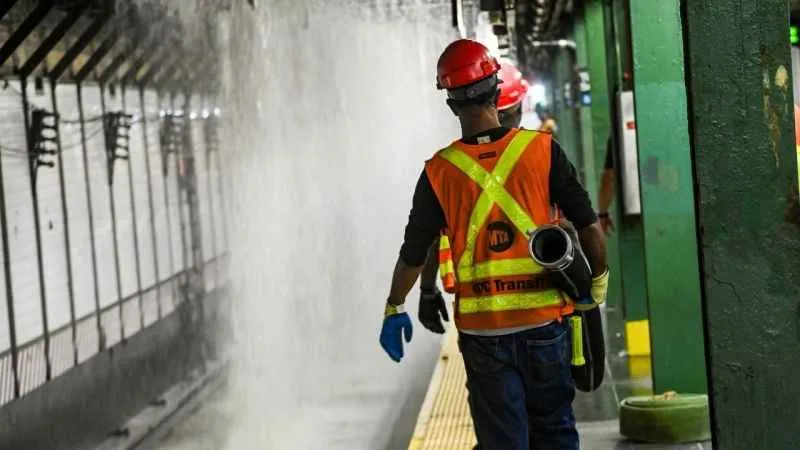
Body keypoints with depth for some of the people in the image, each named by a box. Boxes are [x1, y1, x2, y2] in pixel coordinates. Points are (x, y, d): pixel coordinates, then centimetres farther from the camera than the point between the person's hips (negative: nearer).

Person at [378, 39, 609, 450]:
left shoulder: (439, 172, -4)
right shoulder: (542, 150, -5)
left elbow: (413, 255, 4)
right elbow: (589, 227, -4)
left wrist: (394, 309, 20)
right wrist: (598, 279, 13)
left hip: (482, 330, 0)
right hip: (545, 321, 0)